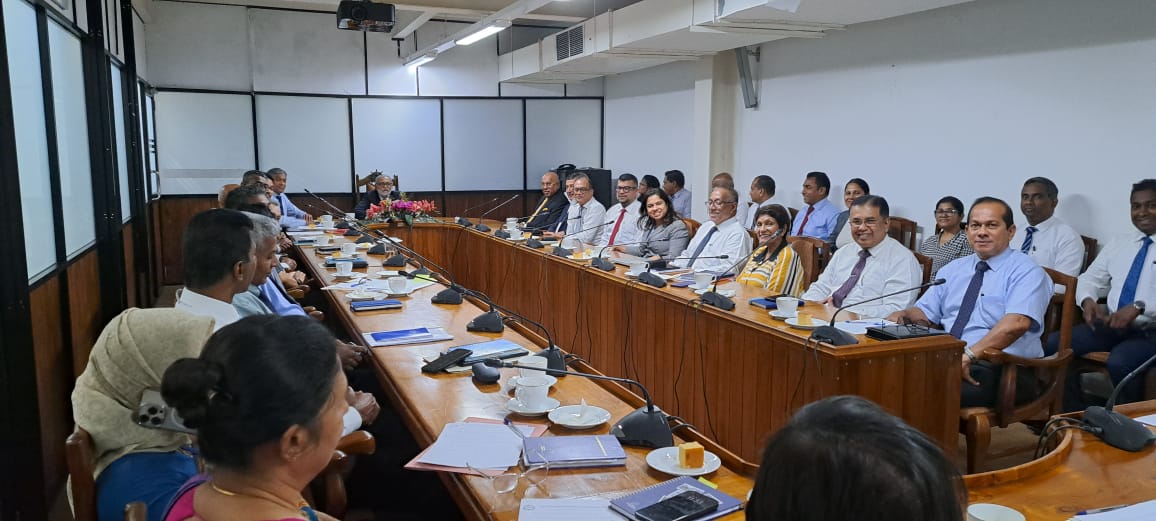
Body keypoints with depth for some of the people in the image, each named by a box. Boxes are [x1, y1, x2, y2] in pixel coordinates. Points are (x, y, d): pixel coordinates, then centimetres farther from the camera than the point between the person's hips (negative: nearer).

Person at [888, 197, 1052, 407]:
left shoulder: (1026, 272, -2)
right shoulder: (953, 270, 20)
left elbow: (1016, 323, -19)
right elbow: (925, 312, 21)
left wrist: (969, 355, -27)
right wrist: (902, 315, -2)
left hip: (1000, 369, -6)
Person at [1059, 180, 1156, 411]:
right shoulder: (1118, 244, 16)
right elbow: (1090, 278, 16)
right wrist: (1087, 300, -6)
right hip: (1112, 325, 6)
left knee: (1119, 362, -35)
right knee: (1053, 345, -15)